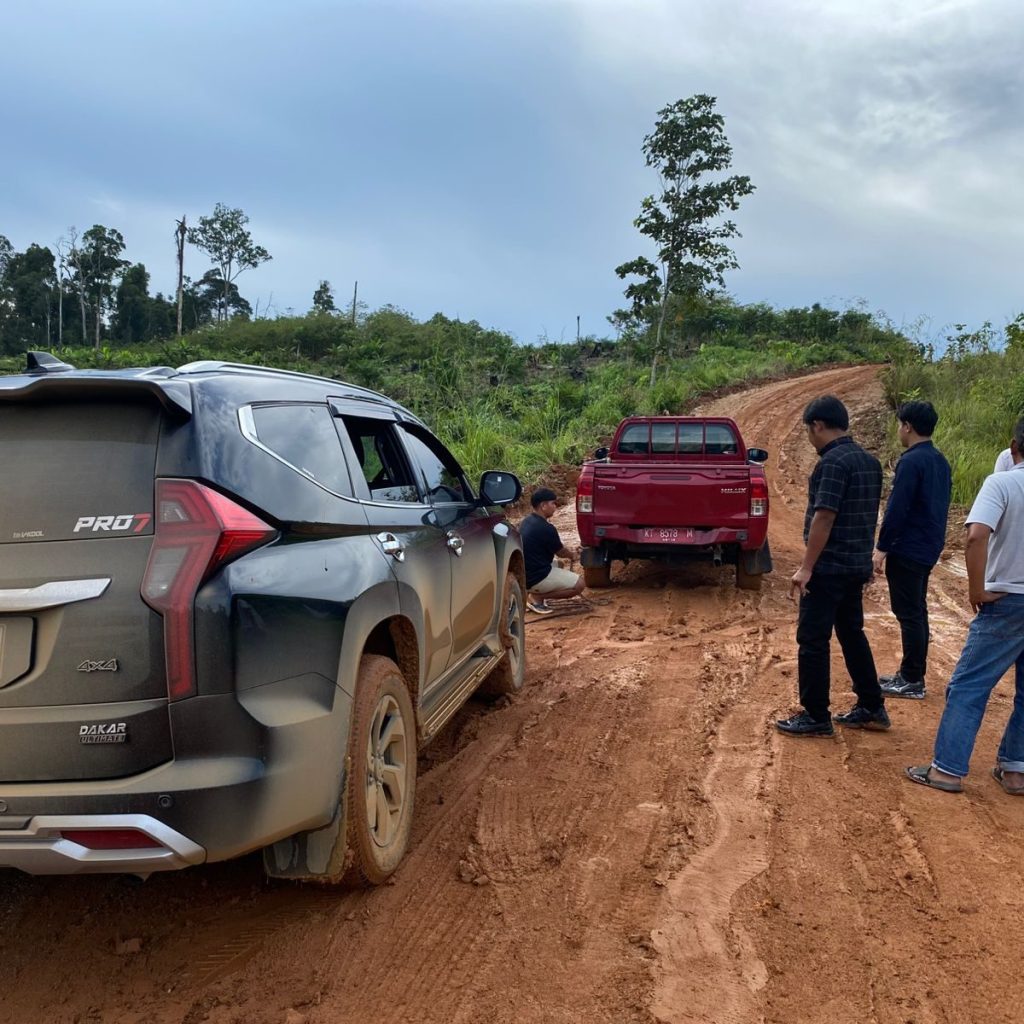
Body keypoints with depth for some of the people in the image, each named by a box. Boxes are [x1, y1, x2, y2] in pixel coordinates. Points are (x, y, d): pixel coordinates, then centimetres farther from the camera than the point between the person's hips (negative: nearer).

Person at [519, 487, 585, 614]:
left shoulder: (527, 522, 7)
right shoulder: (545, 528, -21)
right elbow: (560, 553, -3)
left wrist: (568, 550, 25)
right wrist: (572, 555, 18)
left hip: (525, 573, 9)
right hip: (535, 578, -9)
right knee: (578, 585, -4)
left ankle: (533, 592, 14)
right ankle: (536, 597, -5)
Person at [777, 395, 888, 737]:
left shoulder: (834, 462, -18)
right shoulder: (869, 461, 11)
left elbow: (824, 517, -23)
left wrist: (805, 568, -21)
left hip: (829, 567, -9)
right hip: (857, 564, 9)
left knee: (812, 640, -1)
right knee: (852, 633, 18)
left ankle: (815, 717, 6)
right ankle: (871, 708, 24)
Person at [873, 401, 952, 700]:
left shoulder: (911, 461, -18)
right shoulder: (940, 461, 11)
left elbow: (896, 509, -21)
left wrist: (882, 547, -14)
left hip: (907, 551, -9)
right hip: (928, 549, 9)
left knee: (909, 614, -3)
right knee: (917, 611, 15)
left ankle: (912, 681, 2)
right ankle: (912, 674, 23)